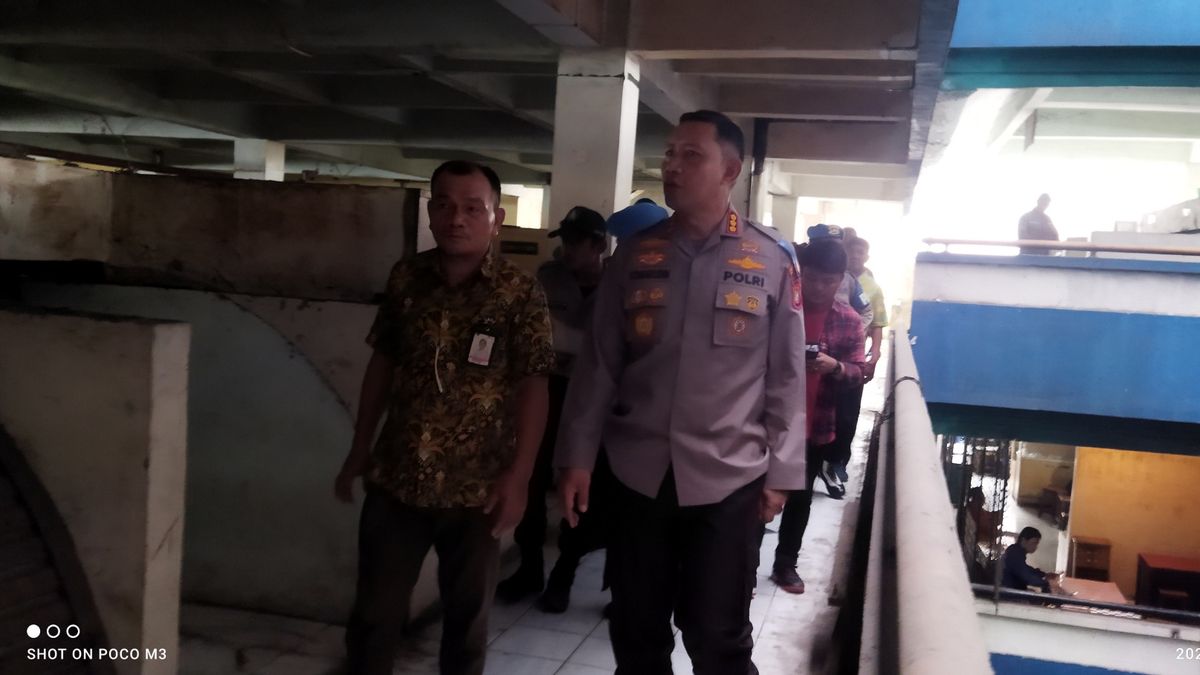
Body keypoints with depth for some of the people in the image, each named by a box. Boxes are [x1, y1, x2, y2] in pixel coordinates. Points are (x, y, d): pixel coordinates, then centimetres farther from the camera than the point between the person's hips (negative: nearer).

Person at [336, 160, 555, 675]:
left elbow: (533, 388, -9)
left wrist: (518, 477, -15)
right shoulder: (406, 278, 1)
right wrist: (359, 451, 11)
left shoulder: (521, 295, -9)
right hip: (395, 478, 3)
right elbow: (382, 364, 9)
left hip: (475, 487, -2)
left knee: (467, 613, 14)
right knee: (374, 611, 13)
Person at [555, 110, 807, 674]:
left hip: (729, 480, -2)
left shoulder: (773, 261, -2)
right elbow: (599, 364, 5)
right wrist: (577, 457, 1)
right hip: (638, 475, 3)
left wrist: (781, 474, -1)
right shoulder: (634, 254, 4)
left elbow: (787, 376, 0)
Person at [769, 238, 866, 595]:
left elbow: (857, 372, -1)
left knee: (800, 497, 16)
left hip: (817, 425, 3)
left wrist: (835, 366, -22)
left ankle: (785, 563, 32)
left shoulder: (850, 321, -1)